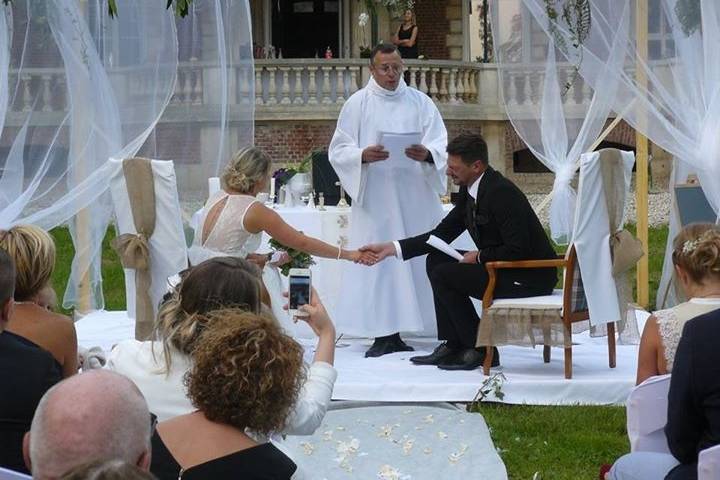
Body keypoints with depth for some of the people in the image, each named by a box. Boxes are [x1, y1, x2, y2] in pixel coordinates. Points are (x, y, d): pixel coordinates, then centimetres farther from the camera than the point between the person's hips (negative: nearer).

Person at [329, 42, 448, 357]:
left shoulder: (420, 102, 10)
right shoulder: (357, 104, 6)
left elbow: (441, 143, 3)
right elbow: (338, 150, 2)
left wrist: (427, 154, -20)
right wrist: (362, 155, -19)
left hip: (416, 195, 2)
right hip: (374, 196, -1)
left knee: (418, 257, -2)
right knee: (378, 259, -6)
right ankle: (385, 334, -5)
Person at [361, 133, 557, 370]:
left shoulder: (502, 193, -23)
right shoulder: (470, 191, 6)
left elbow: (518, 251, -26)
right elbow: (442, 233, 11)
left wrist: (479, 257, -13)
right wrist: (391, 248, 6)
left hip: (531, 278, -10)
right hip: (504, 268, 10)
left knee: (444, 275, -15)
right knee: (436, 260, 11)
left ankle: (482, 350, -5)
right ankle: (453, 346, 10)